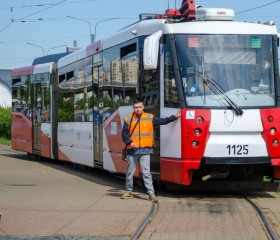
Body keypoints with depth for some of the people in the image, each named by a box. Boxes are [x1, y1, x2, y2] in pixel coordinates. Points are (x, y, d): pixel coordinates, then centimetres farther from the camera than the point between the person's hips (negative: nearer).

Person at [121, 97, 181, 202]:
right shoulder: (128, 119, 5)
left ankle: (151, 193, -6)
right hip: (132, 150, 1)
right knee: (130, 173, 9)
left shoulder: (150, 118, 7)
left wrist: (175, 117, 7)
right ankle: (129, 192, 23)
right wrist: (130, 142, -13)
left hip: (145, 150, -1)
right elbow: (124, 133, 3)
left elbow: (163, 121, 12)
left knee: (146, 172, -6)